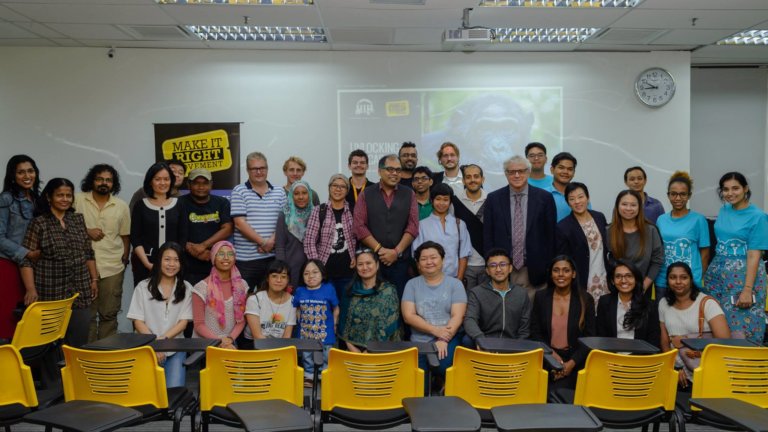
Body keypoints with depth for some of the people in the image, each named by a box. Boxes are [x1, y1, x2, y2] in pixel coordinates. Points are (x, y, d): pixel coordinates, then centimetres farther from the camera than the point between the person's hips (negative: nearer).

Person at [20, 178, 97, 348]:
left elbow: (89, 253, 15)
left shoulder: (78, 219, 11)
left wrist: (94, 279, 11)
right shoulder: (38, 224, -3)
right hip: (51, 294, -4)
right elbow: (26, 260, -6)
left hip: (80, 291, 4)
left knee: (79, 342, 3)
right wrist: (31, 289, -16)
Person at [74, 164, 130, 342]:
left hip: (113, 268, 2)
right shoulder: (78, 200, 0)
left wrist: (124, 260, 5)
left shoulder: (122, 206, 6)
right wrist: (86, 231, -13)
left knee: (109, 314, 8)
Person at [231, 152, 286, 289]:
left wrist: (272, 240, -11)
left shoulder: (279, 192, 11)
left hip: (273, 256, 3)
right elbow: (240, 223, -8)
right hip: (246, 258, -3)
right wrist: (263, 242, -12)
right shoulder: (239, 191, 1)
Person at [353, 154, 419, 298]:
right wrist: (379, 249, -10)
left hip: (401, 260, 1)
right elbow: (359, 226, -2)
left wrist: (396, 251, -9)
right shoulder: (366, 195, 7)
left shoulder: (408, 194, 9)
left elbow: (413, 226, 1)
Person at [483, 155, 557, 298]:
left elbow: (551, 234, 3)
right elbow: (487, 235, 6)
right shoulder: (493, 199, 5)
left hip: (535, 270, 0)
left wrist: (549, 269, 1)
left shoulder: (544, 198, 2)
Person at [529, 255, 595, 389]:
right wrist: (553, 355, -10)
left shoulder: (585, 300, 2)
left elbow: (589, 337, 2)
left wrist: (572, 363, -11)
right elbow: (535, 332, 5)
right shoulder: (540, 297, 5)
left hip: (575, 360, -1)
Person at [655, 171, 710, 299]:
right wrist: (654, 276, 8)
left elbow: (704, 253, 0)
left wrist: (698, 278, 1)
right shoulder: (661, 220, 7)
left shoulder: (698, 219, -3)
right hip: (662, 282, 3)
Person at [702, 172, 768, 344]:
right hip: (717, 272, 6)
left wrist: (747, 289, -18)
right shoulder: (723, 210, 8)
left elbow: (753, 255, -13)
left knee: (741, 328, -6)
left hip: (744, 274, -5)